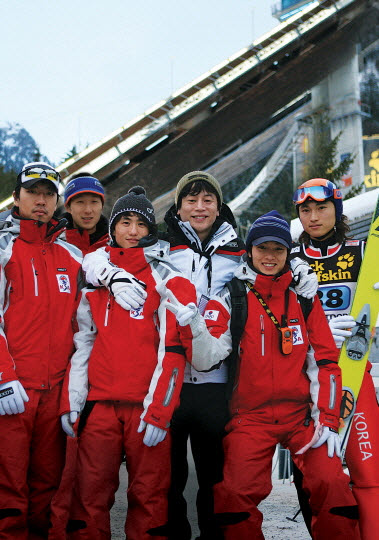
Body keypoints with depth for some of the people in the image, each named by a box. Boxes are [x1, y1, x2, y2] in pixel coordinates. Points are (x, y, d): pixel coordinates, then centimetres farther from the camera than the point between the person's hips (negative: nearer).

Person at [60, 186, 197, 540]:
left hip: (148, 406, -3)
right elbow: (82, 342, 16)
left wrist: (158, 411, -11)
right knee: (89, 497, 1)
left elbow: (172, 348, -4)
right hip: (100, 404, 3)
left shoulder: (166, 278, 3)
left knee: (149, 499, -1)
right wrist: (70, 402, 8)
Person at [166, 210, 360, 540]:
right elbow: (208, 356, -7)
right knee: (235, 494, -17)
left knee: (332, 484, -17)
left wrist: (327, 419, 1)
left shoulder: (304, 298, 9)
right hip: (251, 416, -1)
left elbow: (324, 358, 9)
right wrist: (192, 323, -27)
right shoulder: (230, 297, 3)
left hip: (301, 413, 1)